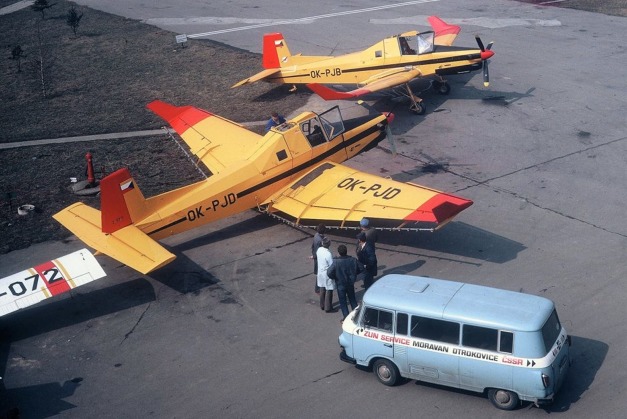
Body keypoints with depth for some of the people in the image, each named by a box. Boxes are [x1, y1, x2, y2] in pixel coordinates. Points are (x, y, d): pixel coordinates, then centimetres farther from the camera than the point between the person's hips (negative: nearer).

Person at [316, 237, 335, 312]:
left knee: (322, 289, 20)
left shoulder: (319, 250, -9)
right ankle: (328, 308, 15)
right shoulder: (328, 254, -29)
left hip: (320, 273, 7)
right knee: (329, 291, 7)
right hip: (327, 274, -7)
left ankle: (322, 306, 32)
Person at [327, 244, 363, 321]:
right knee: (352, 299, 22)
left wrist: (335, 277, -5)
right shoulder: (353, 260, -12)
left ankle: (346, 317, 16)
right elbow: (361, 268, -2)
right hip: (350, 283, 4)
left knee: (343, 301, 12)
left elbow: (329, 273, -26)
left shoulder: (336, 262, -24)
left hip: (340, 284, -3)